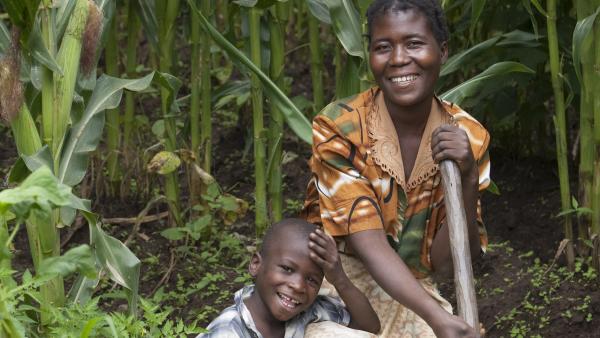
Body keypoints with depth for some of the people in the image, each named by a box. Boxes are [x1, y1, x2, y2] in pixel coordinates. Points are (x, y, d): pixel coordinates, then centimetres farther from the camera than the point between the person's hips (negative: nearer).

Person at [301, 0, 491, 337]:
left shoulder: (467, 136, -5)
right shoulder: (339, 128, -15)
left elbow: (446, 262, -7)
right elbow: (369, 244, -21)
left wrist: (467, 179, -22)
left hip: (411, 295, 4)